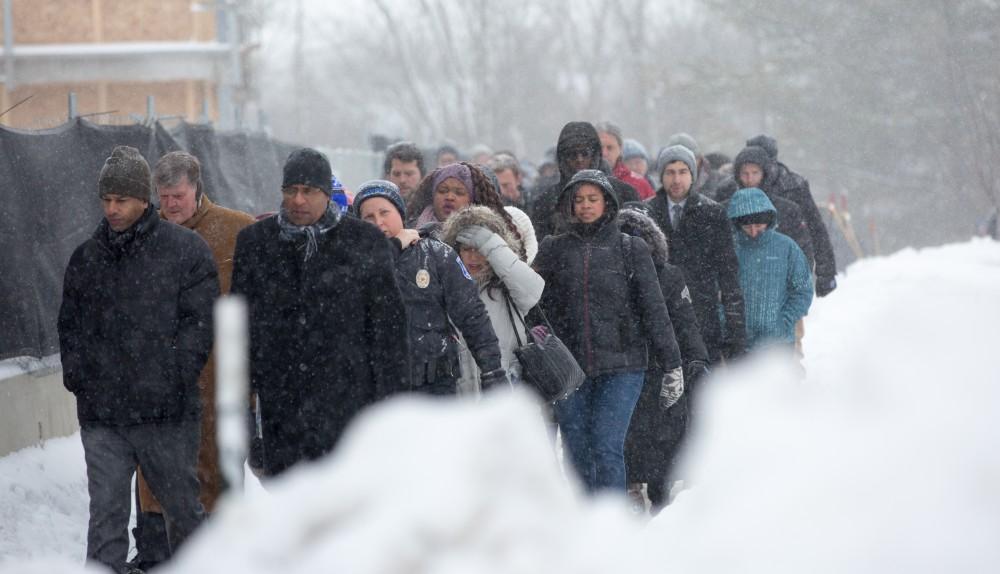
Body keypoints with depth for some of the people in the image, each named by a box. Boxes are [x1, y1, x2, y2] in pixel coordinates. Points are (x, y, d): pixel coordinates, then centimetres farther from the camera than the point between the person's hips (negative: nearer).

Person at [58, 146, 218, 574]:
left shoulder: (185, 249, -1)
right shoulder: (86, 258, 11)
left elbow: (200, 321, -5)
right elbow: (70, 324, 17)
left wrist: (172, 377, -12)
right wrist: (77, 374, 2)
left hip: (167, 411, -2)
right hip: (101, 414, 3)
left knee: (182, 506, 11)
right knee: (106, 512, 0)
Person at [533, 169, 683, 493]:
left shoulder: (630, 250, 5)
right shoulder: (553, 250, 9)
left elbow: (654, 310, 5)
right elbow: (539, 307, 9)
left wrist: (671, 366, 3)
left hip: (621, 366, -2)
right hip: (568, 368, 2)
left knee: (607, 448, -13)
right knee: (578, 452, 3)